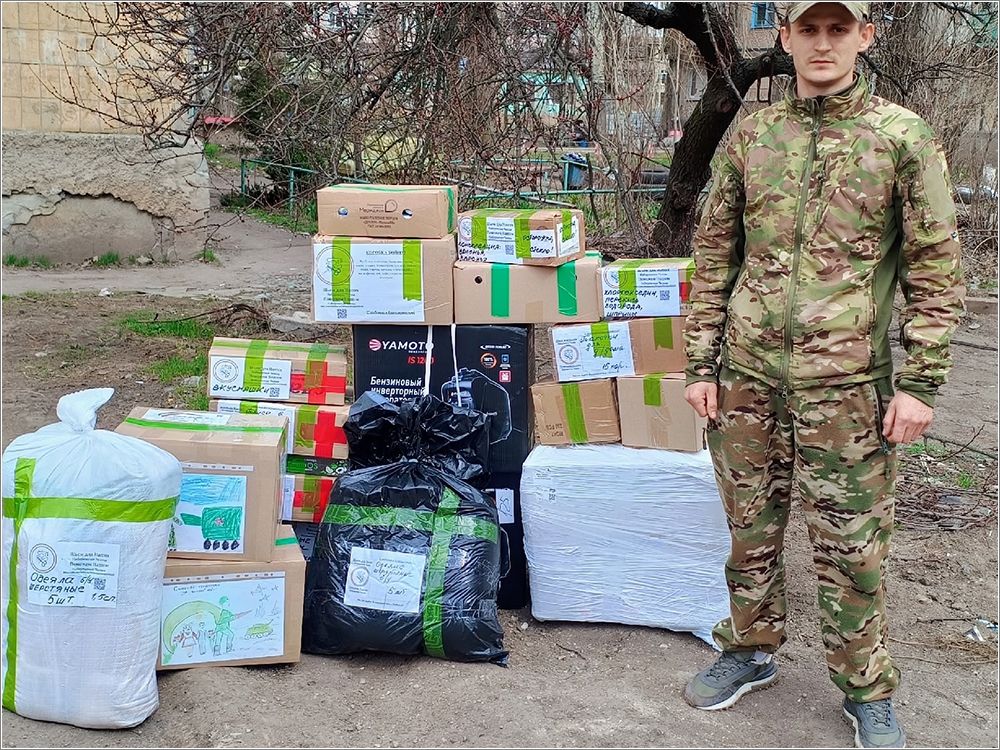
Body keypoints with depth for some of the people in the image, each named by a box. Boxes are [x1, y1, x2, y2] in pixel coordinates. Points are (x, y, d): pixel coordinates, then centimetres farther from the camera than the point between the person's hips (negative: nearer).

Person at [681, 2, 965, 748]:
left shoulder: (903, 137, -2)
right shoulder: (751, 137, 7)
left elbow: (936, 268, -2)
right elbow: (714, 256, 10)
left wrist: (921, 382, -8)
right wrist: (701, 363, 6)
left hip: (846, 385, -3)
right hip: (747, 378, 3)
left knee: (852, 548, 6)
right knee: (751, 530, 15)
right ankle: (751, 652, 35)